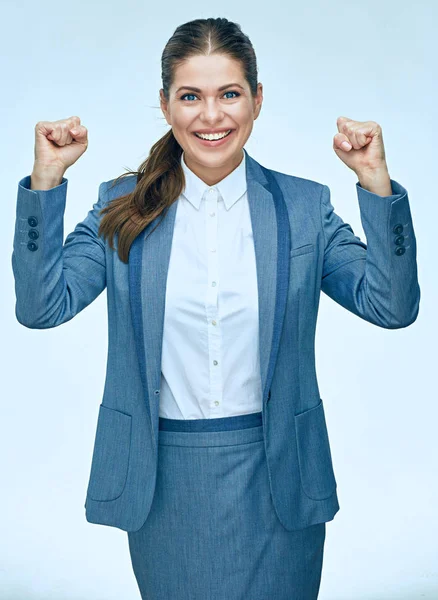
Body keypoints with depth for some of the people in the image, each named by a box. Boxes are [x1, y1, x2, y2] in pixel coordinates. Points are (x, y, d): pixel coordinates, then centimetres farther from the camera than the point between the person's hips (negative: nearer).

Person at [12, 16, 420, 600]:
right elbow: (42, 306, -10)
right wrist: (47, 178, -17)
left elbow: (391, 306, -8)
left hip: (273, 475, 0)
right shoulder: (123, 205, -1)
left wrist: (376, 183, -18)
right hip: (163, 479, 1)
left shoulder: (304, 206, -2)